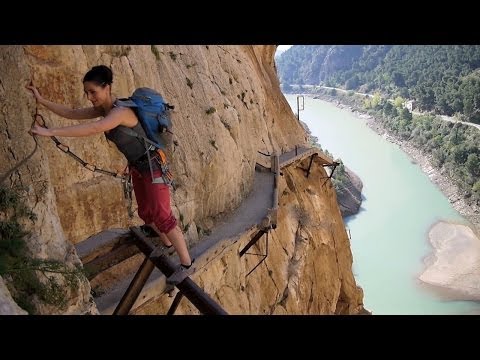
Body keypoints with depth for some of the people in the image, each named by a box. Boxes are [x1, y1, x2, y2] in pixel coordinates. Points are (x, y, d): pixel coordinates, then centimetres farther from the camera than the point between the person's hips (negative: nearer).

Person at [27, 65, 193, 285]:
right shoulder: (105, 108, -1)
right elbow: (73, 114, 7)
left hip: (153, 166, -9)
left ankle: (186, 264, 6)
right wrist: (42, 101, 0)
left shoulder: (121, 112, -30)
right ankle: (167, 243, 44)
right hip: (137, 166, 9)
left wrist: (50, 132, -44)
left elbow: (93, 129, -44)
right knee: (146, 213, 20)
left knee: (162, 218, -6)